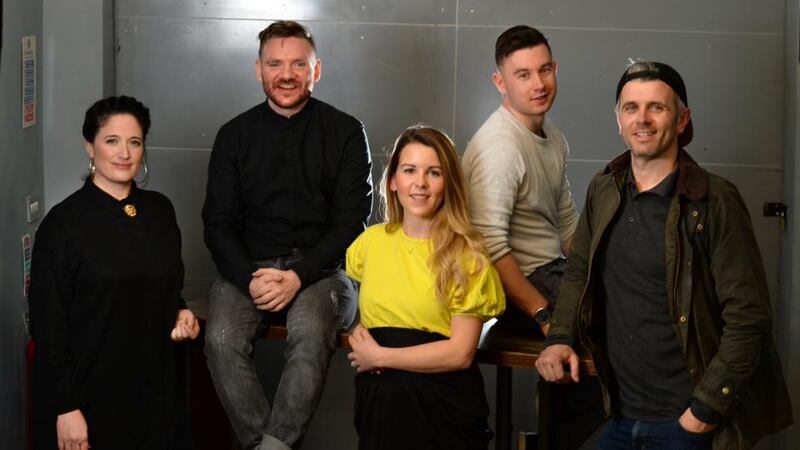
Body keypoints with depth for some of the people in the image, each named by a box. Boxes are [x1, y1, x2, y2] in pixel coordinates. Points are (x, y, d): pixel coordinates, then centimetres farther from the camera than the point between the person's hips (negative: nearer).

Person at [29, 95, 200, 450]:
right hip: (92, 395, -5)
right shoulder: (63, 222, -10)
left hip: (157, 390, 5)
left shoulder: (160, 210, 6)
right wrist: (65, 408, -15)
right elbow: (48, 324, -11)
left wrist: (181, 314, 0)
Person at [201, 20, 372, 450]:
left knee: (310, 333, -34)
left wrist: (299, 276, -16)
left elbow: (351, 222, -1)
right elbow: (219, 223, 7)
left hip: (319, 268, -2)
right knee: (221, 339, -28)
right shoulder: (235, 134, 9)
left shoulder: (345, 132, 3)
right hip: (249, 267, 2)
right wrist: (250, 279, -13)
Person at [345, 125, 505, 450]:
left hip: (441, 394, -2)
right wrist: (356, 333, 4)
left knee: (399, 391, -26)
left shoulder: (466, 254, -1)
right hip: (377, 394, 2)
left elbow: (461, 352, -6)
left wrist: (379, 356, -8)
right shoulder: (371, 240, 10)